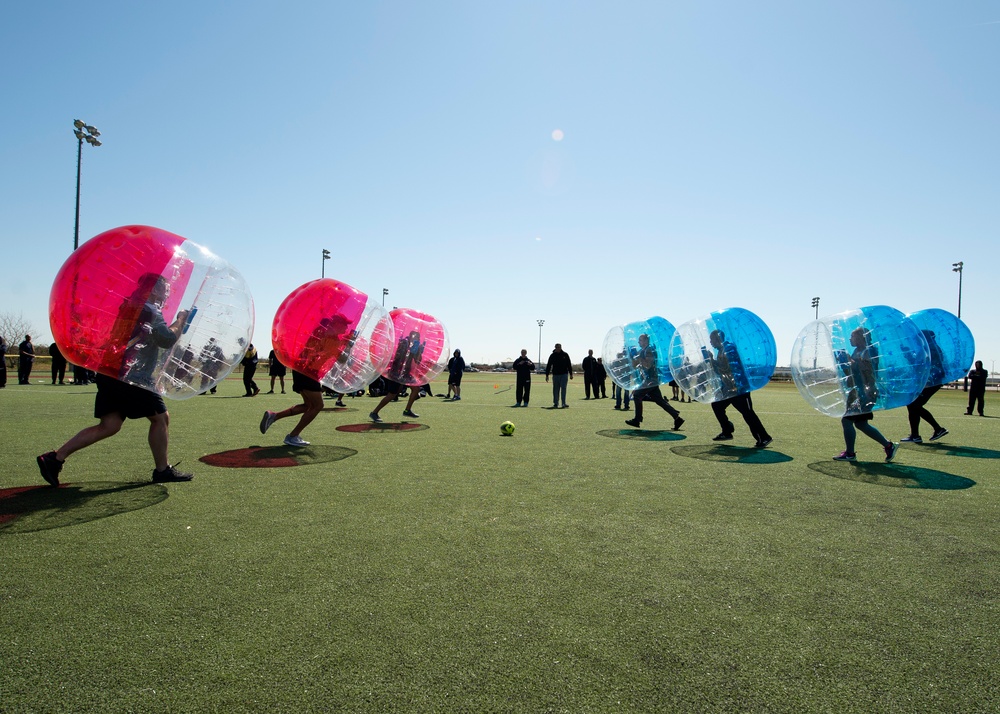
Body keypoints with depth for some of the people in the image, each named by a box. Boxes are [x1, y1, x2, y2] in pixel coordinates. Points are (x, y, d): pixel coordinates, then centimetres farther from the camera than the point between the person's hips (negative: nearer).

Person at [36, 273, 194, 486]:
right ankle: (162, 470, 7)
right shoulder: (150, 311, -9)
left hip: (111, 375, 9)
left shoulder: (130, 306, 20)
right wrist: (180, 320, -1)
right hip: (131, 378, -9)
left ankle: (54, 458, 8)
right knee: (161, 417, 0)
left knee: (109, 426, 10)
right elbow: (168, 339, -16)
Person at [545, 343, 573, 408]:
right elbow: (548, 366, 5)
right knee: (556, 389, 5)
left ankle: (563, 403, -7)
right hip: (555, 375, 1)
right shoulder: (552, 356, 4)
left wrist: (571, 374, 6)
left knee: (563, 388, -7)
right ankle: (555, 403, 11)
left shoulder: (565, 355, 4)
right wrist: (547, 375, 2)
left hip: (564, 374, -1)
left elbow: (569, 365, 9)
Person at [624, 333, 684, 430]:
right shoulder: (641, 351, 18)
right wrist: (633, 356, 9)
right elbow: (634, 366, 22)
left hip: (650, 380, -10)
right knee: (659, 400, 7)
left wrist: (639, 358, -20)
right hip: (650, 380, 10)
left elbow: (648, 365, -22)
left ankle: (637, 420, -3)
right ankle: (677, 418, 5)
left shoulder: (649, 350, -10)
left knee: (637, 395, -8)